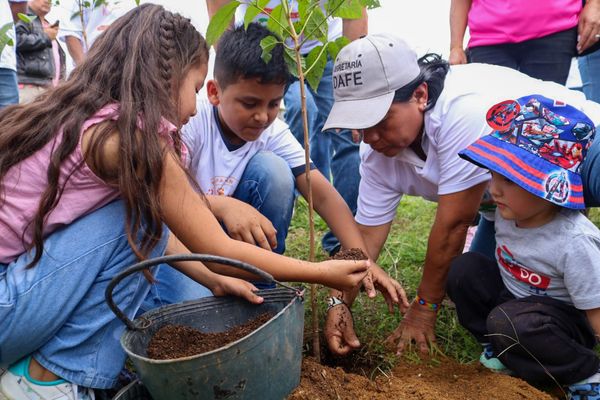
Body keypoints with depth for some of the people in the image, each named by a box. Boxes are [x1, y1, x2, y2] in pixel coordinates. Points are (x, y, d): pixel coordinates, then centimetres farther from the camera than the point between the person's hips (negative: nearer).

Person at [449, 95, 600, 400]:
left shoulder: (574, 242, -31)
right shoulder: (505, 210, -15)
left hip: (562, 321, -6)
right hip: (511, 297, 6)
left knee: (509, 321, -35)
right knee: (464, 268, -14)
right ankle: (501, 349, 2)